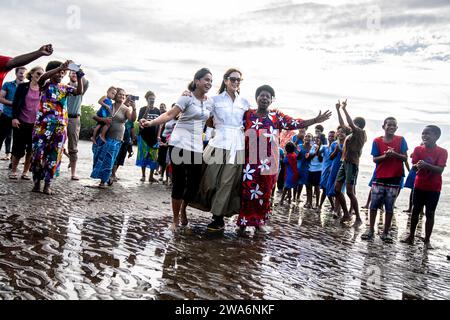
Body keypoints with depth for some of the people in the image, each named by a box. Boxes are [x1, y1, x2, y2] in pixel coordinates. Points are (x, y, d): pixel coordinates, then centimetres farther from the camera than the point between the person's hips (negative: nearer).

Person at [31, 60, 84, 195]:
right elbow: (42, 77, -18)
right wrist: (60, 67, -26)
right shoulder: (45, 85, 5)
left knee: (54, 156, 3)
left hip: (60, 127, 3)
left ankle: (47, 185, 10)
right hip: (43, 125, -3)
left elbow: (79, 91, 0)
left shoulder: (65, 88, 14)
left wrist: (79, 77, -16)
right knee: (38, 154, -2)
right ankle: (37, 183, 11)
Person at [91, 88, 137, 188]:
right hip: (103, 136, 3)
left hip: (115, 139, -2)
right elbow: (94, 116, 2)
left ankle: (103, 181, 16)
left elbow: (132, 119, -21)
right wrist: (103, 119, -17)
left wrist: (134, 109, -39)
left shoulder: (126, 109, -1)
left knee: (108, 160, 0)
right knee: (99, 158, 6)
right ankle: (108, 178, 25)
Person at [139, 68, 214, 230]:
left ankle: (183, 210, 34)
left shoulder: (210, 102, 11)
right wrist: (151, 122, -31)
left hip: (197, 147, 5)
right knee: (179, 183, -2)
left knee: (194, 184, 5)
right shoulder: (187, 98, -6)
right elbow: (169, 114, -16)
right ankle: (175, 220, 13)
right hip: (180, 144, -5)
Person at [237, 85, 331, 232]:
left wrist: (315, 120, -9)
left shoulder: (276, 116, 7)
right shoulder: (247, 114, 5)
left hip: (268, 162, 2)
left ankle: (259, 221, 21)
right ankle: (244, 221, 8)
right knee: (247, 191, -2)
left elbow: (295, 123, -1)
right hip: (250, 161, -2)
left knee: (264, 192, 8)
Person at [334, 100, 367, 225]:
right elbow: (342, 124, 27)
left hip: (352, 164, -9)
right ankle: (346, 214, 17)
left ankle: (358, 218, -3)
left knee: (350, 192, -12)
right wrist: (338, 110, 25)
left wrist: (344, 109, -11)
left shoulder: (360, 133, -6)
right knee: (337, 189, 7)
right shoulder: (351, 134, 16)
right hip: (344, 163, 9)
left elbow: (350, 123, -20)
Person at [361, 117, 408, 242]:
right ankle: (371, 230, 14)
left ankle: (386, 232, 15)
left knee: (389, 207, 5)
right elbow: (375, 159, 0)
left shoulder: (401, 140, 2)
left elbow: (405, 158, 0)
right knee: (374, 205, 2)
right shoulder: (377, 141, 2)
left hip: (394, 178, 0)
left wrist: (394, 154, -18)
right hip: (379, 177, 0)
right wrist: (386, 155, -18)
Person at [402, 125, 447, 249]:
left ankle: (427, 240, 12)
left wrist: (426, 165, -34)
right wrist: (417, 165, -29)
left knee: (430, 213, 3)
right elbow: (413, 167, -5)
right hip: (419, 186, 2)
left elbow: (440, 170, -18)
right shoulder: (418, 149, -2)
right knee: (416, 210, 10)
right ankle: (411, 236, 22)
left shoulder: (442, 152, -10)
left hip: (434, 188, -2)